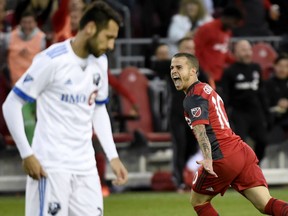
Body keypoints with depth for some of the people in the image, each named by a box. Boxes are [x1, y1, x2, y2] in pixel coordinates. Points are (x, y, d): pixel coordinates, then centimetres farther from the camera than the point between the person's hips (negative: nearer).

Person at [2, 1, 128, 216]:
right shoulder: (52, 60, -13)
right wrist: (27, 155, -13)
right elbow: (12, 105, -9)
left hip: (86, 166, 7)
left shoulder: (100, 62, 7)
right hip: (51, 166, -7)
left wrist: (113, 156, 12)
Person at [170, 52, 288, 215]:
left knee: (198, 201, 15)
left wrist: (207, 159, -37)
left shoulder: (193, 97, -5)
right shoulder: (207, 89, 24)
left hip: (223, 159, -8)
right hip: (243, 152, 8)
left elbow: (200, 128, -23)